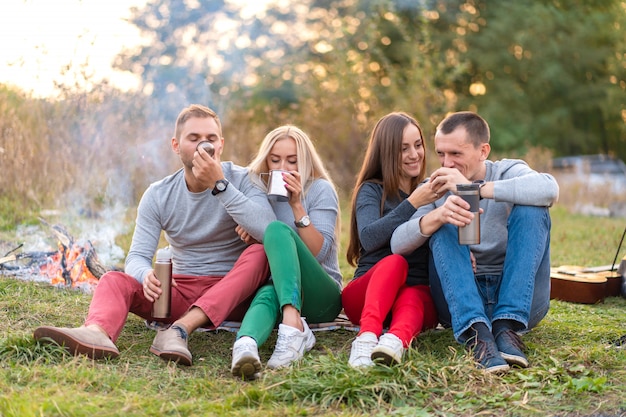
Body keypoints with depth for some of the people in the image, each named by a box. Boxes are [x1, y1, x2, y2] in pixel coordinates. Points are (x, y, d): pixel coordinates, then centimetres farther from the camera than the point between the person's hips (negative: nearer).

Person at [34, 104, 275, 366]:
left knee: (259, 253, -31)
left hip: (232, 294, -2)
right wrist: (147, 275, -32)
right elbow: (137, 257, -7)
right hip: (181, 292, 3)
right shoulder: (158, 196, 2)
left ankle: (180, 329, -41)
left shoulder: (242, 180, -7)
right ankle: (97, 333, -53)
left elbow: (269, 233, -25)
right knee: (114, 279, -18)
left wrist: (219, 185, -29)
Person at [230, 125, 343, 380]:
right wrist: (248, 237, -8)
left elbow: (319, 252, -10)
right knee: (266, 294, -38)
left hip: (321, 298, -2)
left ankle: (293, 326, -51)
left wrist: (297, 205, -19)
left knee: (277, 229, -30)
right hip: (277, 287, 3)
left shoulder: (320, 190, 1)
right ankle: (245, 346, -71)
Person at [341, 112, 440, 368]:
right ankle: (368, 335, -57)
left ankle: (396, 340, -65)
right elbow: (369, 239, -14)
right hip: (367, 292, -2)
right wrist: (412, 203, -19)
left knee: (411, 298, -34)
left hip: (419, 293, 2)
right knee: (395, 261, -35)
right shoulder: (372, 190, 6)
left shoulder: (431, 191, 16)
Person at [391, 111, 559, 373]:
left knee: (530, 210, -19)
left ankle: (507, 327, -29)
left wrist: (475, 189, -28)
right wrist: (439, 215, -31)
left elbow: (549, 189, -25)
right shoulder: (436, 190, 6)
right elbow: (397, 244, -12)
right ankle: (476, 332, -39)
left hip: (520, 298, -1)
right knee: (443, 227, -21)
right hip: (462, 301, 1)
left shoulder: (509, 172, 2)